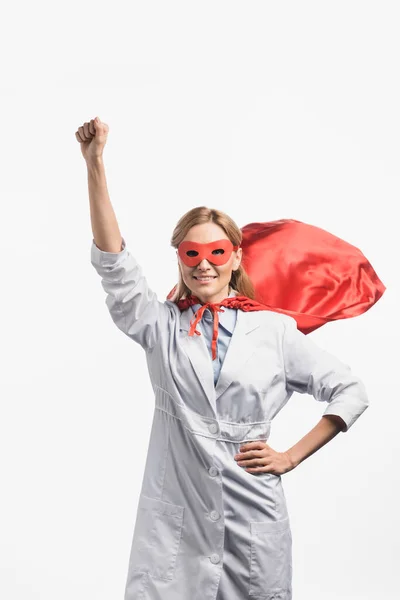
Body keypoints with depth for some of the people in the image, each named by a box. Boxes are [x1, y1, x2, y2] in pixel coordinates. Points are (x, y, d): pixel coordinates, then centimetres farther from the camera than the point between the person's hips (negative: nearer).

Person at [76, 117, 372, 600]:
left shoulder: (275, 329, 3)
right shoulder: (162, 326, 3)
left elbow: (351, 392, 7)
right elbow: (113, 262, -11)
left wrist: (292, 456, 1)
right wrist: (95, 164, -19)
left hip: (253, 520, 0)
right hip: (175, 519, 0)